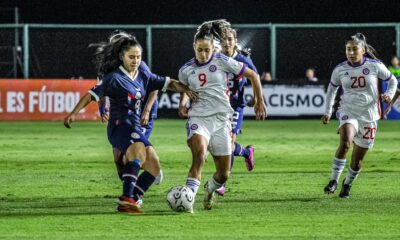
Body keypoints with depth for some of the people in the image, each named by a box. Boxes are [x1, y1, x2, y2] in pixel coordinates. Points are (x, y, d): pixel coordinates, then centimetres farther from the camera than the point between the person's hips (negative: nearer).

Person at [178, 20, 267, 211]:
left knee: (223, 174, 4)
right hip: (198, 118, -1)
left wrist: (259, 102, 7)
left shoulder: (222, 62, -2)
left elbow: (253, 75, 6)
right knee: (199, 154, -33)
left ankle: (210, 189, 38)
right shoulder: (186, 70, 4)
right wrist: (182, 103, 7)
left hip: (221, 119, 1)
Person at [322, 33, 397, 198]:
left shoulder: (375, 66, -6)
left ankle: (347, 185, 33)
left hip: (369, 116, 1)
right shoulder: (340, 69, -1)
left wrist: (389, 95, -10)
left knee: (357, 161, 6)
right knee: (345, 143, -31)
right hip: (348, 112, 0)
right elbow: (332, 88, 17)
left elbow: (392, 80, 9)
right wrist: (327, 112, 15)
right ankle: (333, 180, -21)